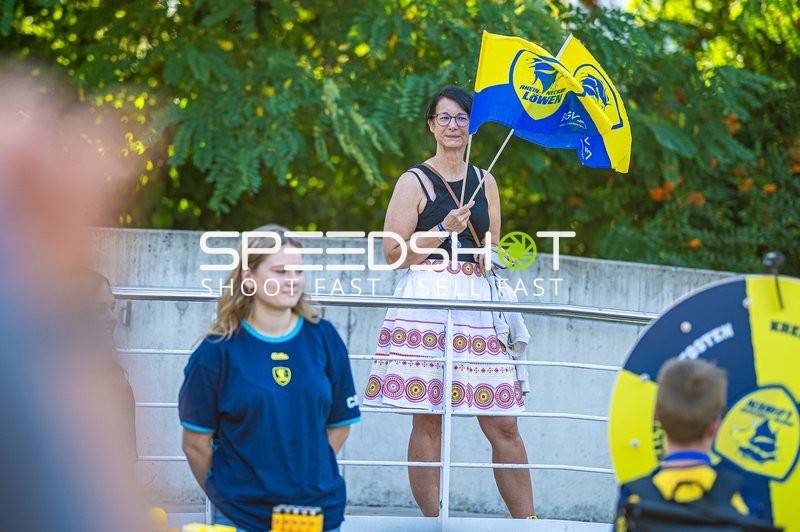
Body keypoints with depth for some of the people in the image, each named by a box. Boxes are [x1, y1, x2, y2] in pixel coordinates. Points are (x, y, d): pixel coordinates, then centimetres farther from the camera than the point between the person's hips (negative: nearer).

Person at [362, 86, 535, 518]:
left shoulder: (485, 183, 18)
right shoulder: (415, 182, 3)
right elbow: (394, 253, -3)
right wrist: (445, 231, -12)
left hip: (476, 304, 4)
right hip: (427, 300, -4)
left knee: (503, 425, -2)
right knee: (428, 420, -7)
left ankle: (526, 521, -1)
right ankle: (432, 519, -2)